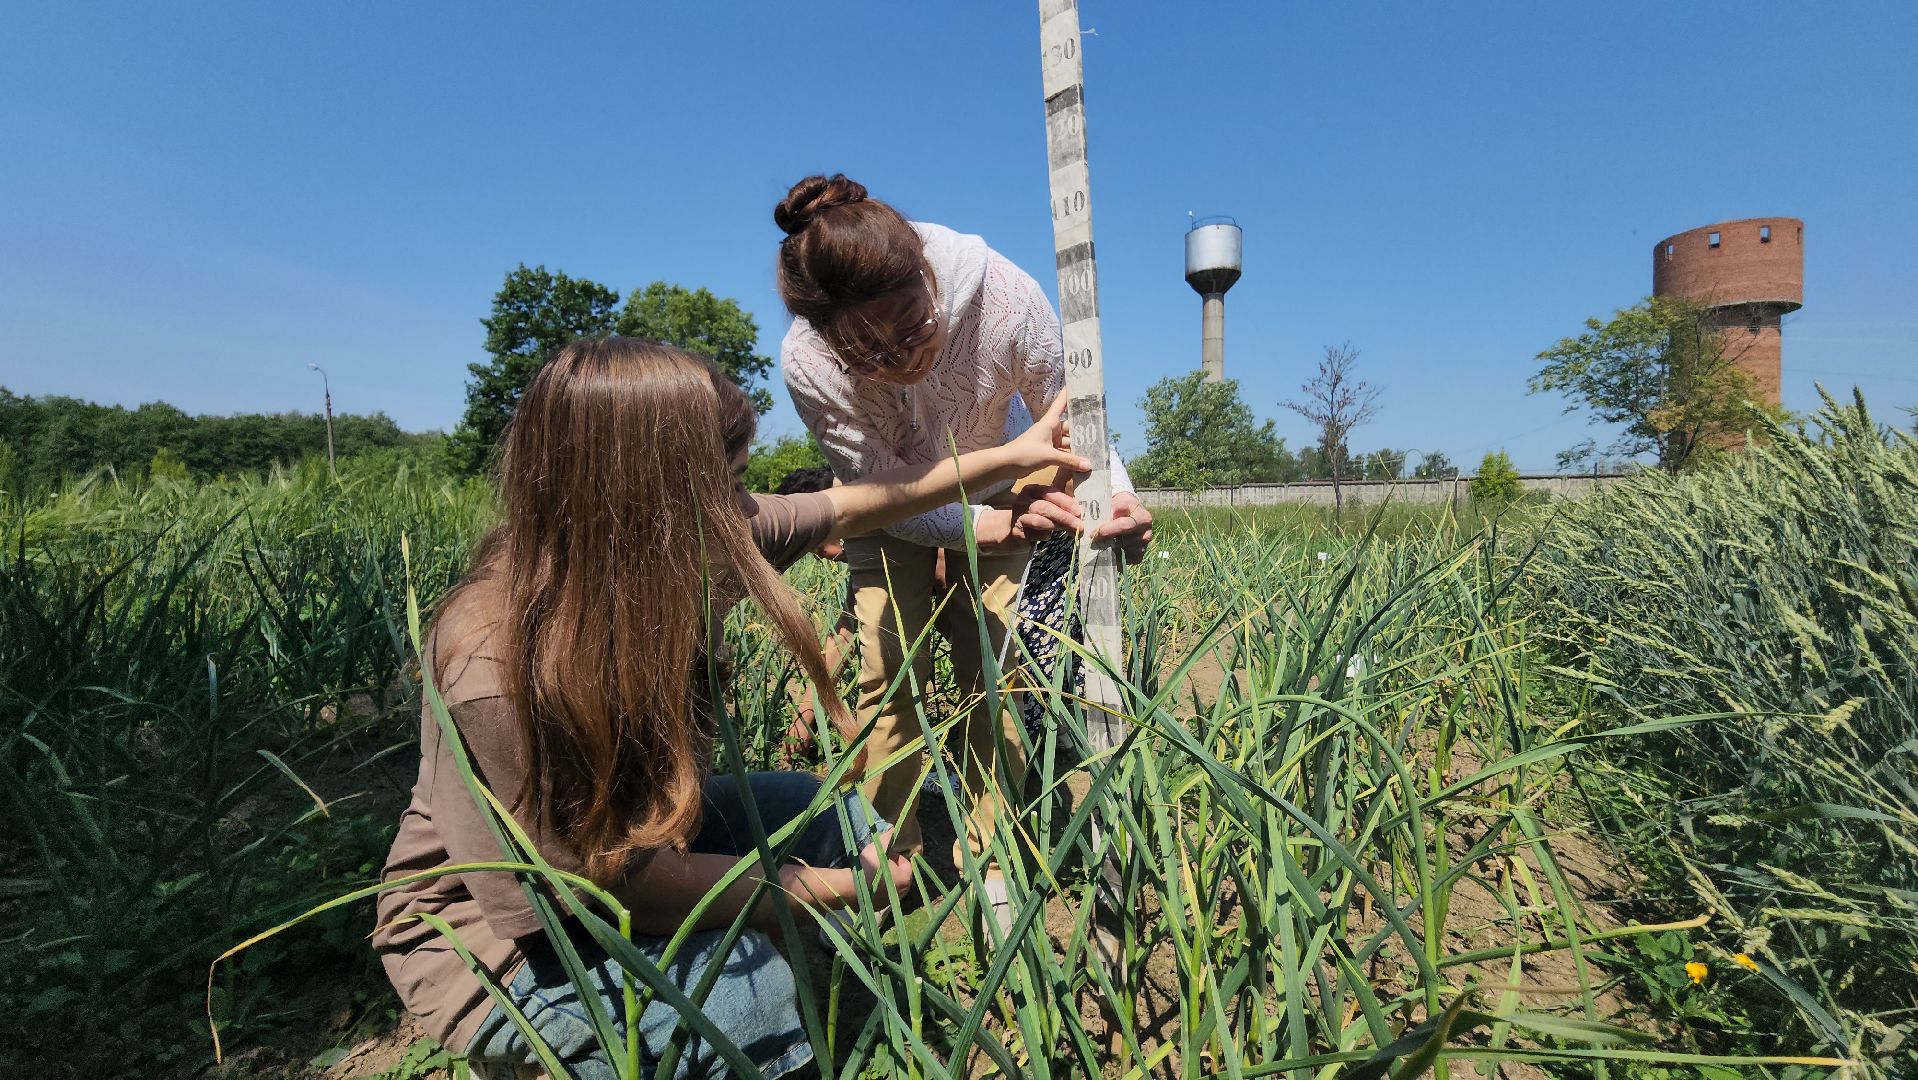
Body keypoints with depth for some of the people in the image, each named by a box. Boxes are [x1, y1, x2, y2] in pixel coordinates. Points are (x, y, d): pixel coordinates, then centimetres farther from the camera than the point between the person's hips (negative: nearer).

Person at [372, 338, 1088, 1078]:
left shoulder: (672, 552, -18)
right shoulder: (494, 670, -36)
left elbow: (849, 508, -7)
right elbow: (622, 881, -27)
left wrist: (1006, 457, 1)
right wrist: (844, 885, -20)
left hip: (634, 830, 7)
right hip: (498, 939, -6)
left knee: (845, 818, 3)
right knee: (752, 994, -25)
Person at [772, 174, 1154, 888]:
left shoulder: (1005, 297, -36)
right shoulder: (807, 363, -34)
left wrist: (1117, 490, -39)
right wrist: (997, 526, -42)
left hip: (994, 492, 1)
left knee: (990, 675, -3)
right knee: (890, 674, -6)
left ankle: (987, 859, 14)